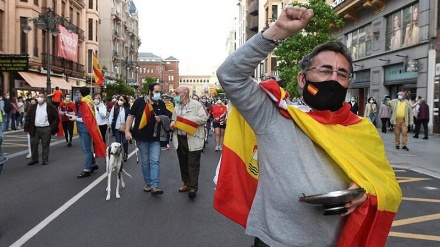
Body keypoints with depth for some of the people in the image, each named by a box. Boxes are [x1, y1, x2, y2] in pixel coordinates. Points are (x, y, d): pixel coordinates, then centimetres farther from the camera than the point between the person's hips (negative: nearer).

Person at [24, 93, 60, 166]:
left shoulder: (50, 107, -3)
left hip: (46, 129, -4)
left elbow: (56, 118, -3)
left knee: (45, 145, 3)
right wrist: (27, 128, 1)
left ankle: (45, 160, 13)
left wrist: (52, 128, -9)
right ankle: (34, 159, 22)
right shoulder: (33, 107, 8)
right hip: (35, 129, 4)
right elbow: (28, 118, 9)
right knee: (33, 144, 9)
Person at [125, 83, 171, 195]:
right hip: (142, 137, -1)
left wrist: (161, 119, -9)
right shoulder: (140, 101, -7)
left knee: (155, 161, -6)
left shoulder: (161, 104, 2)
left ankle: (155, 186, -6)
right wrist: (127, 130, -9)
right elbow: (131, 115, -2)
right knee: (145, 162, 9)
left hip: (155, 138, 1)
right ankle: (148, 183, 23)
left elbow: (168, 117, 14)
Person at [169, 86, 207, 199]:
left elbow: (203, 118, -14)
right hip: (180, 139, 7)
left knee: (193, 164, -5)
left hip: (193, 140, -7)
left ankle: (193, 188, -1)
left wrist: (187, 119, -16)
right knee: (183, 163, 13)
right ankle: (186, 183, 27)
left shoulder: (196, 105, -5)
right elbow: (173, 119, 26)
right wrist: (172, 124, 2)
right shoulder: (177, 106, 16)